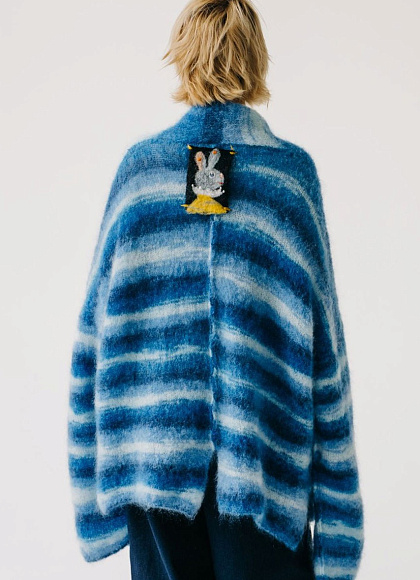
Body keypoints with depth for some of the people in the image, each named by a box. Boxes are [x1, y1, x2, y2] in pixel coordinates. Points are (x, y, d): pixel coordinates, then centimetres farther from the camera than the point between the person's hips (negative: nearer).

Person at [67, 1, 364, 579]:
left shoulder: (139, 167, 0)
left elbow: (97, 322, 2)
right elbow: (323, 341, -4)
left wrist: (99, 467, 12)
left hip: (152, 441, 2)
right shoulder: (293, 170, -4)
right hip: (264, 446, -1)